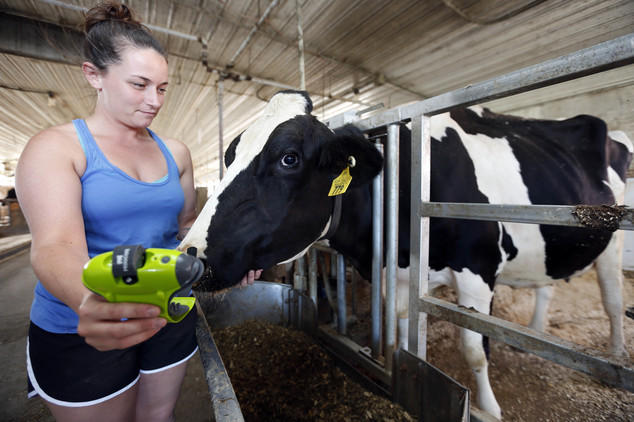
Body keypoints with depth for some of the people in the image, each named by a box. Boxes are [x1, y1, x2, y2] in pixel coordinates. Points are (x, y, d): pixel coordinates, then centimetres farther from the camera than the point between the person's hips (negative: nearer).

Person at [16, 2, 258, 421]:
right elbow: (56, 245, -25)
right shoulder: (56, 147, -11)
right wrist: (90, 301, -45)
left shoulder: (175, 151, 2)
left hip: (170, 314, 4)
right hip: (80, 330, -3)